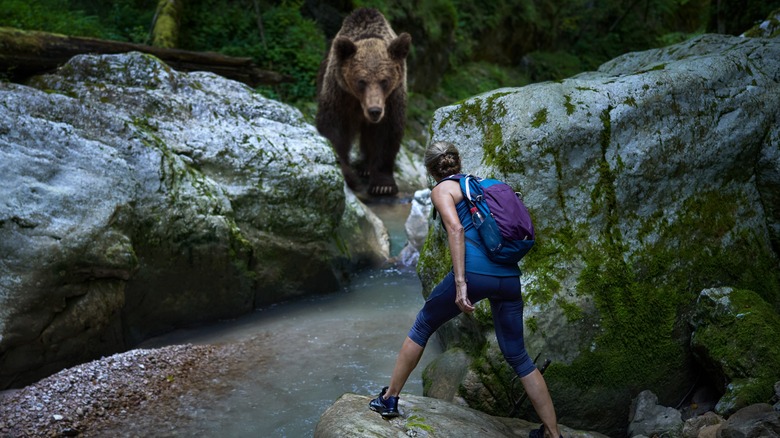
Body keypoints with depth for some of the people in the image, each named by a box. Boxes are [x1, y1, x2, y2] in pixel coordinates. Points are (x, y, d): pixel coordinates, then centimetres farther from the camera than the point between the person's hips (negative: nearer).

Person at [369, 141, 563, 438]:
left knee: (422, 327, 17)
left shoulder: (442, 189, 7)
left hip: (475, 272, -5)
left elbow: (456, 229, -11)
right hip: (509, 275, 5)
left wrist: (460, 283, -16)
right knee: (517, 356, 15)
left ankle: (389, 399, 25)